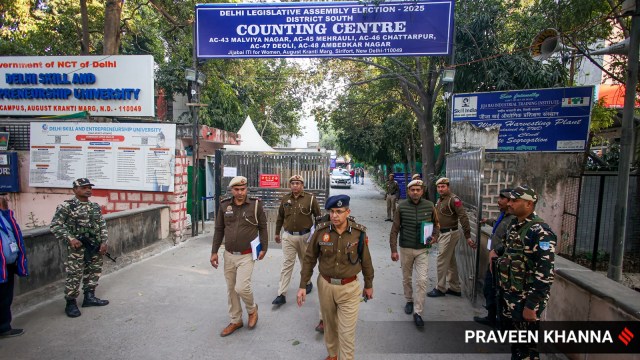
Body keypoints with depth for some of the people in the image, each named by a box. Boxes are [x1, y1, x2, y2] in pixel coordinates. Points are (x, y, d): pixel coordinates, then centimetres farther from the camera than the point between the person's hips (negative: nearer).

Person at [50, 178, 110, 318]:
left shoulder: (95, 207, 10)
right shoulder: (66, 206, -7)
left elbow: (102, 225, 13)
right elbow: (54, 226, -9)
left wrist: (104, 242, 3)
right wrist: (70, 239, -19)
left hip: (95, 246, 6)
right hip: (77, 247, -6)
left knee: (94, 272, 14)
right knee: (74, 276, -1)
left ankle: (89, 297, 29)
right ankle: (70, 304, 13)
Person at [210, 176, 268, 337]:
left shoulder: (255, 204, -8)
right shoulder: (224, 205, -1)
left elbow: (263, 227, 0)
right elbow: (219, 230, 6)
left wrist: (263, 248, -3)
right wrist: (214, 252, 3)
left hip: (246, 256, -4)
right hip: (229, 255, 4)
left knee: (241, 287, -12)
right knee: (231, 289, 12)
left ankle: (252, 309, 20)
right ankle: (236, 320, 31)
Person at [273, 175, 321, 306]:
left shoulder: (310, 198, -7)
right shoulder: (285, 199, 3)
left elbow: (318, 216, 0)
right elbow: (280, 217, 14)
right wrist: (277, 233, 19)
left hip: (305, 236, -1)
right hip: (288, 236, 2)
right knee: (286, 264, 0)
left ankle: (308, 282, 42)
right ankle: (281, 295, 2)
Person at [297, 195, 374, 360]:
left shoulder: (359, 232, -13)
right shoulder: (321, 231, -11)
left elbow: (366, 261, 0)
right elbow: (309, 259, -2)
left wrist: (369, 285, 10)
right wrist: (302, 286, -2)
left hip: (349, 288, -2)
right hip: (325, 285, 2)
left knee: (347, 332, 3)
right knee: (329, 325, 21)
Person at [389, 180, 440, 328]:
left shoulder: (429, 206, -3)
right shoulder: (402, 206, -8)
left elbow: (435, 224, 13)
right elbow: (394, 229, -5)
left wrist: (434, 236, -6)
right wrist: (393, 250, -8)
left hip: (422, 249, 0)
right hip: (405, 249, 0)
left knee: (422, 280, -6)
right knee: (406, 278, 16)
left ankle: (418, 312, 5)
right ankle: (409, 300, 40)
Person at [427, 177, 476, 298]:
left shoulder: (453, 199, -17)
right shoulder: (440, 200, 11)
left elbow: (463, 217, -21)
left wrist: (467, 236, -24)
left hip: (450, 234, -9)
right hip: (443, 234, 9)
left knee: (442, 261, -2)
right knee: (451, 262, 15)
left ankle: (440, 289, 10)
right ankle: (455, 288, 26)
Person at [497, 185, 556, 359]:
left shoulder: (540, 232, -20)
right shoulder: (514, 225, 7)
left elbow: (545, 274, -23)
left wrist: (531, 306, -22)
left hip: (526, 301, -8)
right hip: (509, 296, 8)